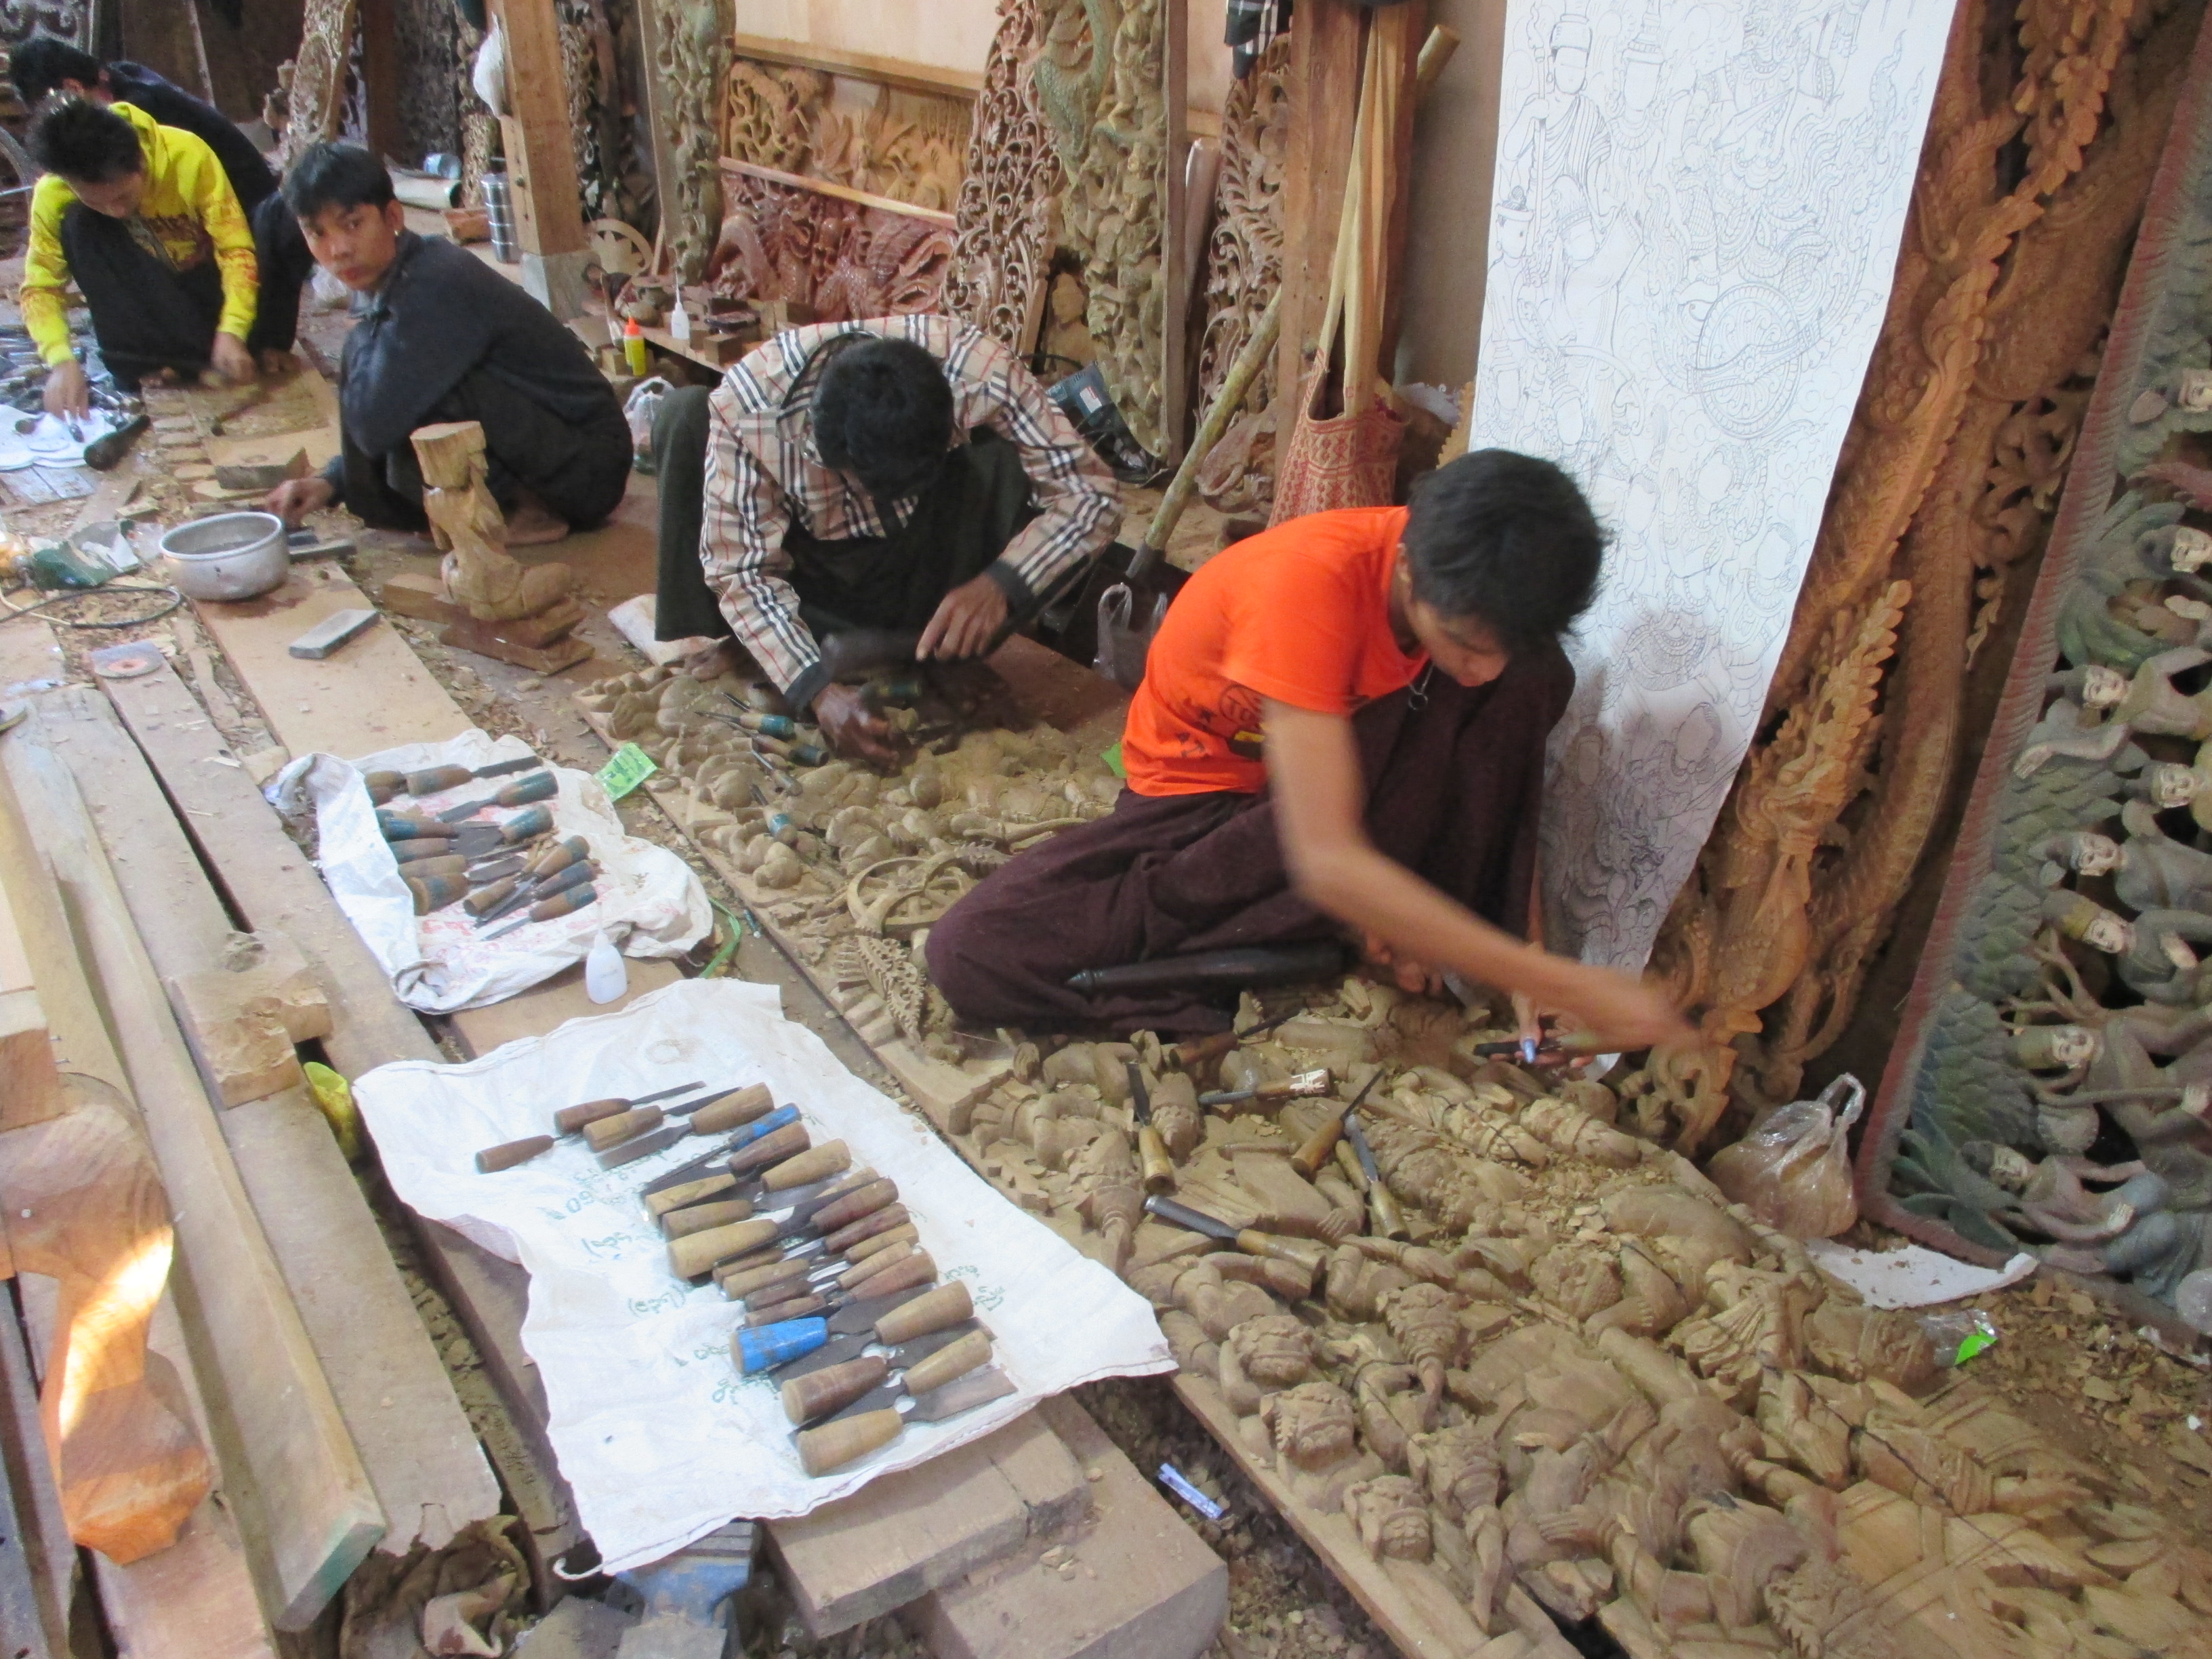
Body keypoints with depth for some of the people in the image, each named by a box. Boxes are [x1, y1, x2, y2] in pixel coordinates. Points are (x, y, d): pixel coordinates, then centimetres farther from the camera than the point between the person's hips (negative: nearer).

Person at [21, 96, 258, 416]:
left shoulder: (187, 155, -28)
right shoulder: (53, 195, -22)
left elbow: (236, 249, -27)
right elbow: (41, 286, -18)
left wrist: (231, 331, -42)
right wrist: (62, 360, -36)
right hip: (140, 301, 2)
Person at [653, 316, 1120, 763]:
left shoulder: (980, 371, -30)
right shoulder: (746, 406, -31)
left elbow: (1093, 494, -26)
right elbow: (742, 569, -25)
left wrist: (1000, 583, -42)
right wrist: (816, 689, -38)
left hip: (921, 572, -1)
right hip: (814, 575, 1)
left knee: (1005, 455, -29)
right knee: (683, 415, -22)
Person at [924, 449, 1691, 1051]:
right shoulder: (1311, 581, -35)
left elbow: (1502, 772, -4)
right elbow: (1327, 863, -41)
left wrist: (1530, 951, -20)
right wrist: (1567, 986, -40)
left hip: (1347, 777, 4)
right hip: (1199, 798, -3)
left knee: (1537, 680, -24)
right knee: (971, 956, -26)